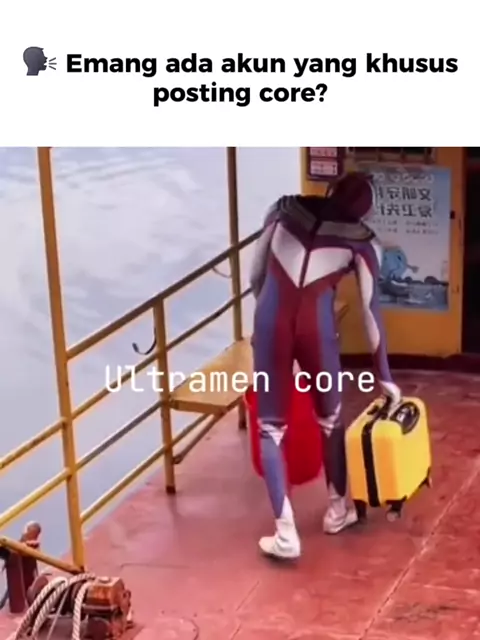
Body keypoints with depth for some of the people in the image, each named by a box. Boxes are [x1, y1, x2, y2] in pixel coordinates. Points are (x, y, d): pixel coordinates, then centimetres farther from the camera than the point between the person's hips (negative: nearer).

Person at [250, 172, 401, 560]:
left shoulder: (286, 207, 21)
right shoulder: (363, 240, 15)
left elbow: (256, 276, 19)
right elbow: (371, 310, 13)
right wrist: (384, 376, 20)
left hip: (271, 315, 1)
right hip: (315, 320, -1)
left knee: (271, 427, 11)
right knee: (330, 419, 23)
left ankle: (285, 534, 7)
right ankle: (338, 510, 38)